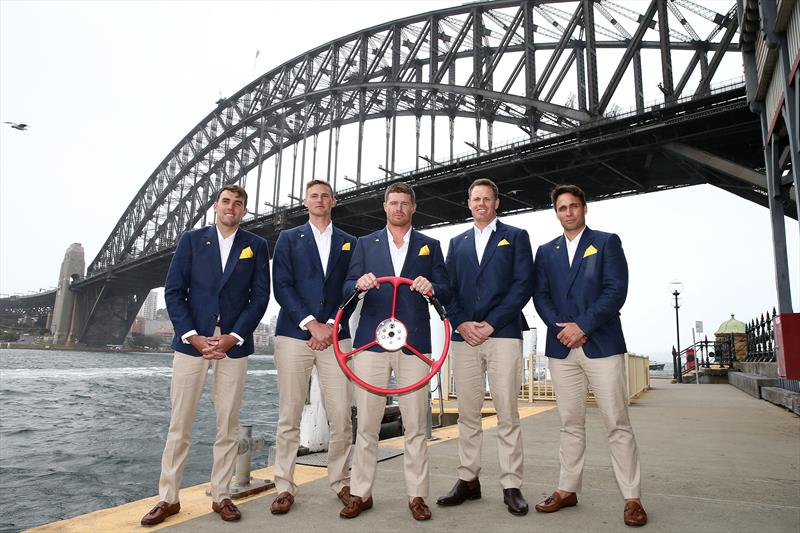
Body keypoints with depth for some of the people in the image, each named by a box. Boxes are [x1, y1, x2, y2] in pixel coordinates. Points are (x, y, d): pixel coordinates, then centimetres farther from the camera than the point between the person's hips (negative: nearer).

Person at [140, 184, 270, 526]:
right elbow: (174, 292, 1)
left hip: (233, 344, 0)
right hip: (192, 341, 0)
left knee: (228, 425, 6)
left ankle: (221, 496, 19)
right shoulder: (191, 240, 7)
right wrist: (193, 336, -10)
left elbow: (260, 296, 1)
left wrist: (232, 337, -10)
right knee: (179, 424, 5)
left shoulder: (257, 246, 7)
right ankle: (168, 498, 18)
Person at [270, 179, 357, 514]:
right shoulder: (288, 238, 10)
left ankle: (341, 482, 17)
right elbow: (282, 287, -1)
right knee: (289, 416, 2)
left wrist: (332, 326, -6)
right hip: (294, 335, -1)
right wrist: (311, 324, -10)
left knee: (341, 416, 1)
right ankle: (285, 487, 13)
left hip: (335, 336, 1)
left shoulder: (349, 243, 14)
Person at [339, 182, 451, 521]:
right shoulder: (365, 244, 15)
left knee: (415, 425, 3)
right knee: (366, 423, 3)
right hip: (371, 341, 1)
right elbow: (347, 289, 8)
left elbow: (446, 293, 8)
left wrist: (432, 287, -15)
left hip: (414, 343, 0)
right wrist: (360, 284, -15)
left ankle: (417, 495, 15)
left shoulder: (430, 246, 13)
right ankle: (360, 494, 16)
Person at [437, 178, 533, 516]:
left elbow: (523, 284, -2)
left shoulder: (515, 236, 9)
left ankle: (511, 486, 8)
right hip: (464, 336, 3)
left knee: (507, 413, -1)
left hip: (503, 333, -3)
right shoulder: (457, 242, 19)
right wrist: (461, 323, -5)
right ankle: (468, 480, 17)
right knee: (467, 413, 7)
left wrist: (491, 323, -10)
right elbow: (448, 288, 12)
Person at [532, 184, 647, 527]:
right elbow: (540, 295, 8)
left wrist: (582, 326, -14)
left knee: (617, 424, 0)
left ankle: (632, 498, 11)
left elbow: (616, 290, -7)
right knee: (570, 424, 11)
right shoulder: (546, 251, 15)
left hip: (601, 344, -3)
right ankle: (567, 490, 20)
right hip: (561, 347, 3)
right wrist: (560, 327, -9)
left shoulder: (607, 242, 4)